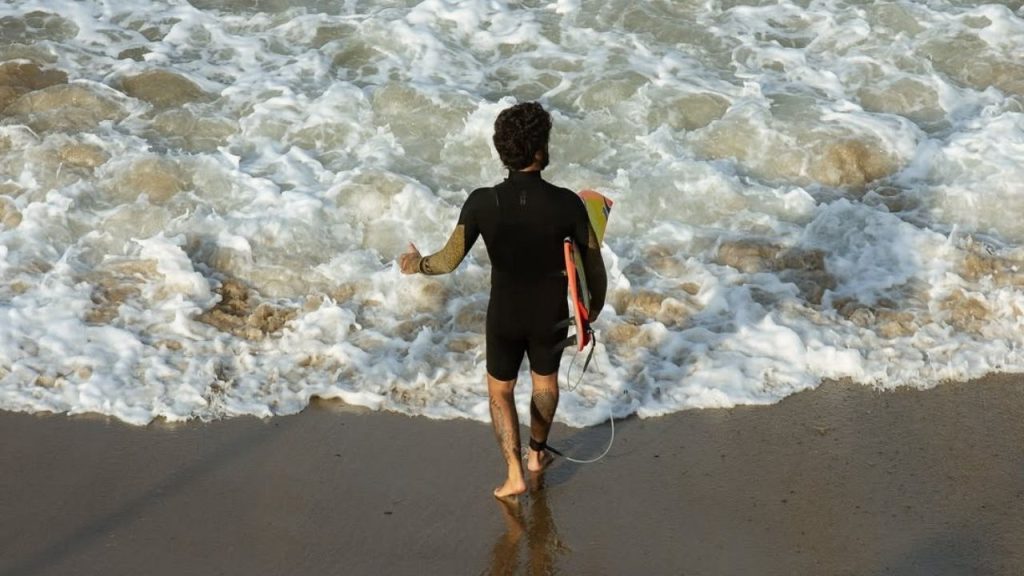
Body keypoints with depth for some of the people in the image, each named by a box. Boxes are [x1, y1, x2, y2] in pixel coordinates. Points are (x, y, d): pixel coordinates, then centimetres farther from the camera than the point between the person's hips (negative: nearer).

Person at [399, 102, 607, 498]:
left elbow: (450, 260, -14)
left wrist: (417, 265, 9)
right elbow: (595, 266, -13)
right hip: (551, 316, 0)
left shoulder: (482, 202, -22)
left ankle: (514, 474, 17)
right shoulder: (566, 203, -23)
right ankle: (537, 452, 47)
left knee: (500, 390, 22)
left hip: (505, 316, 0)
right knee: (545, 380, 28)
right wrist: (593, 310, 6)